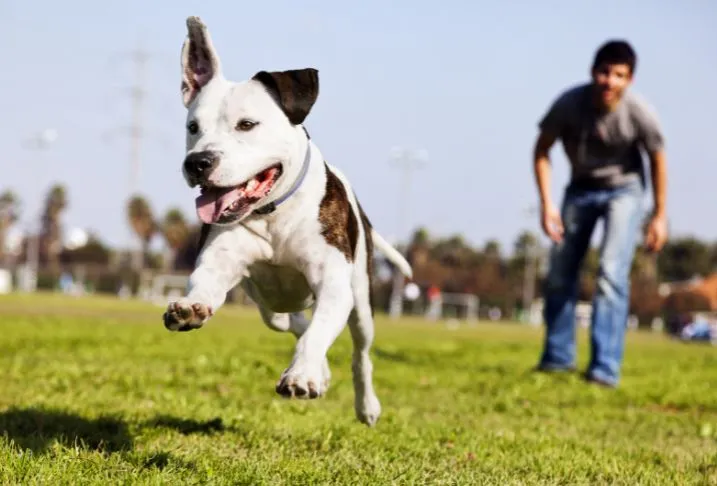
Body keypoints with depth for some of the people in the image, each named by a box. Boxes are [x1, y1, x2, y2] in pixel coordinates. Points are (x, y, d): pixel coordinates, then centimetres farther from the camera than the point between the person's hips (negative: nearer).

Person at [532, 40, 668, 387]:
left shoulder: (639, 113, -27)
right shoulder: (569, 104, -25)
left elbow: (658, 161, -9)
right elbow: (542, 151, -10)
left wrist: (659, 216, -4)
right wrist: (547, 204, -16)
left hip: (624, 190, -3)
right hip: (581, 189, 3)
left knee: (612, 274, -19)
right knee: (559, 273, 8)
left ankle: (605, 368, -19)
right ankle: (558, 357, 25)